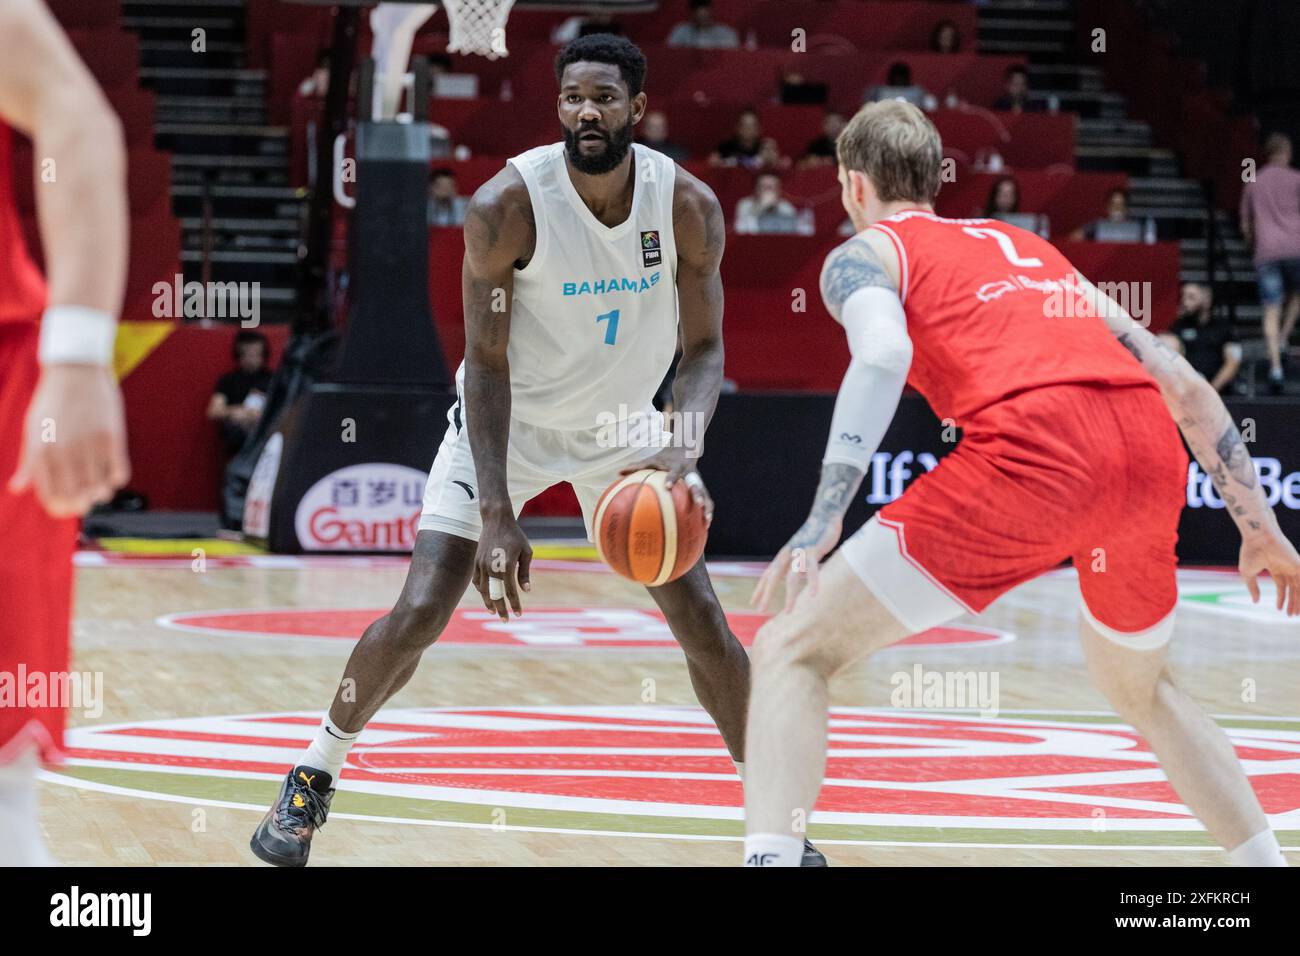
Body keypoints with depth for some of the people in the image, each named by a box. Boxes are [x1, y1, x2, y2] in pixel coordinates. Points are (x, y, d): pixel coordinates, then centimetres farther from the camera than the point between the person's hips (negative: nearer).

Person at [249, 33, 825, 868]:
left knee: (702, 619, -3)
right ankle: (313, 777, 10)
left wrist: (684, 453, -32)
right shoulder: (508, 205, -27)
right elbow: (487, 363, -22)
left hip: (622, 422, 2)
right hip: (507, 420, -2)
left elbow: (704, 349, -12)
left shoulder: (689, 206, -19)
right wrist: (497, 514, -29)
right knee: (418, 614, -12)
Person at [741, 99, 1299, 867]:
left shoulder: (865, 253, 19)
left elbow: (883, 355, -7)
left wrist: (824, 521, -15)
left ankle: (770, 856, -17)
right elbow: (1182, 384, 31)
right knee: (1139, 688, 34)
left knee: (792, 652, 2)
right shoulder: (1027, 247, 36)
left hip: (1035, 444, -6)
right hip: (1151, 445, 6)